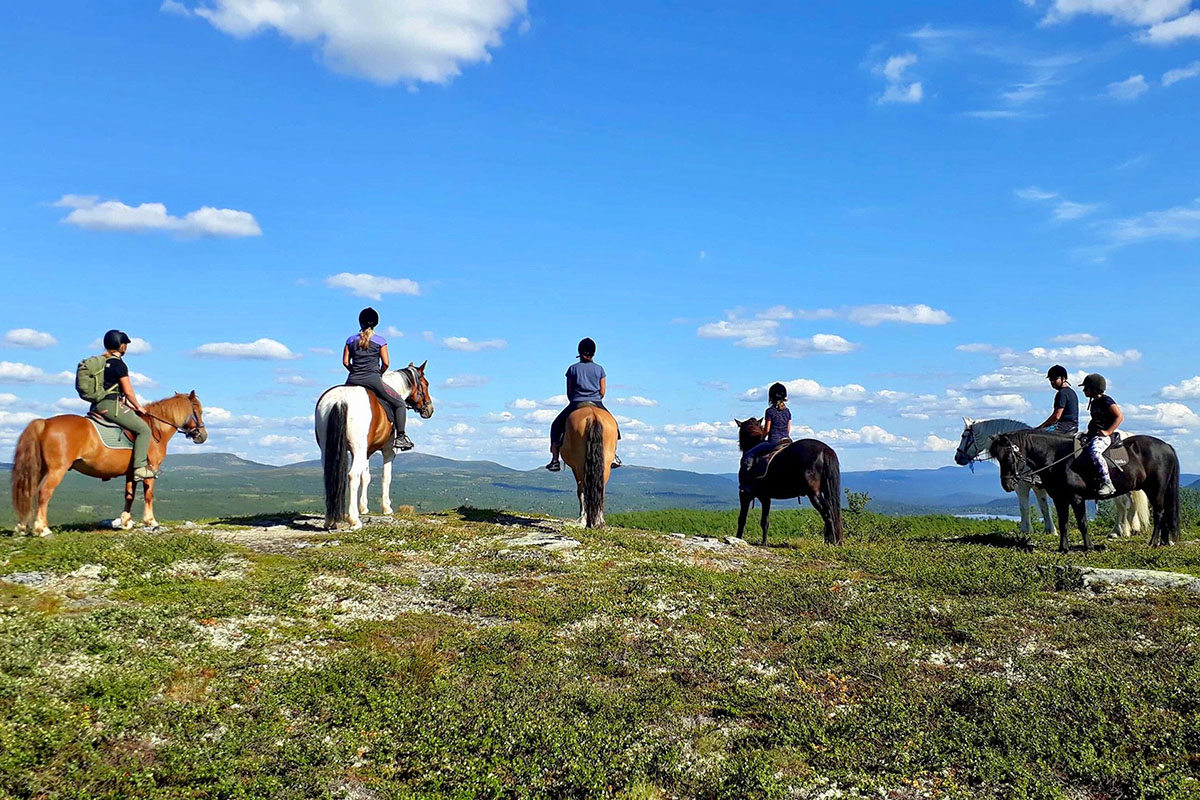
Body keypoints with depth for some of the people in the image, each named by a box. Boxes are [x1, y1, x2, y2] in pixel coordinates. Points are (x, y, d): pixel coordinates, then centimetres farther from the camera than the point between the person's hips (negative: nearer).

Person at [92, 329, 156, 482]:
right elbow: (128, 392, -11)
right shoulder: (119, 364, -11)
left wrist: (128, 404, 23)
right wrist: (138, 407, 6)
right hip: (110, 405, -10)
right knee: (144, 430, -11)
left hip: (96, 405, 10)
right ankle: (140, 467, -20)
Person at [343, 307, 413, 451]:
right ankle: (400, 437, -1)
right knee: (399, 403, 9)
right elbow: (386, 363, -3)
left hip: (353, 380, 3)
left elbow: (345, 362, 6)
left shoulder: (351, 340, 9)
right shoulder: (380, 341, 1)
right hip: (373, 380, -3)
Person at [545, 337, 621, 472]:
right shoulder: (599, 369, 4)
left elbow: (569, 392, 4)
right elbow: (602, 392, 4)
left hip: (576, 403, -1)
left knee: (556, 426, 16)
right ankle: (613, 455, 15)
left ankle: (555, 459, 6)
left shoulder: (572, 368, 2)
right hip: (596, 404, 1)